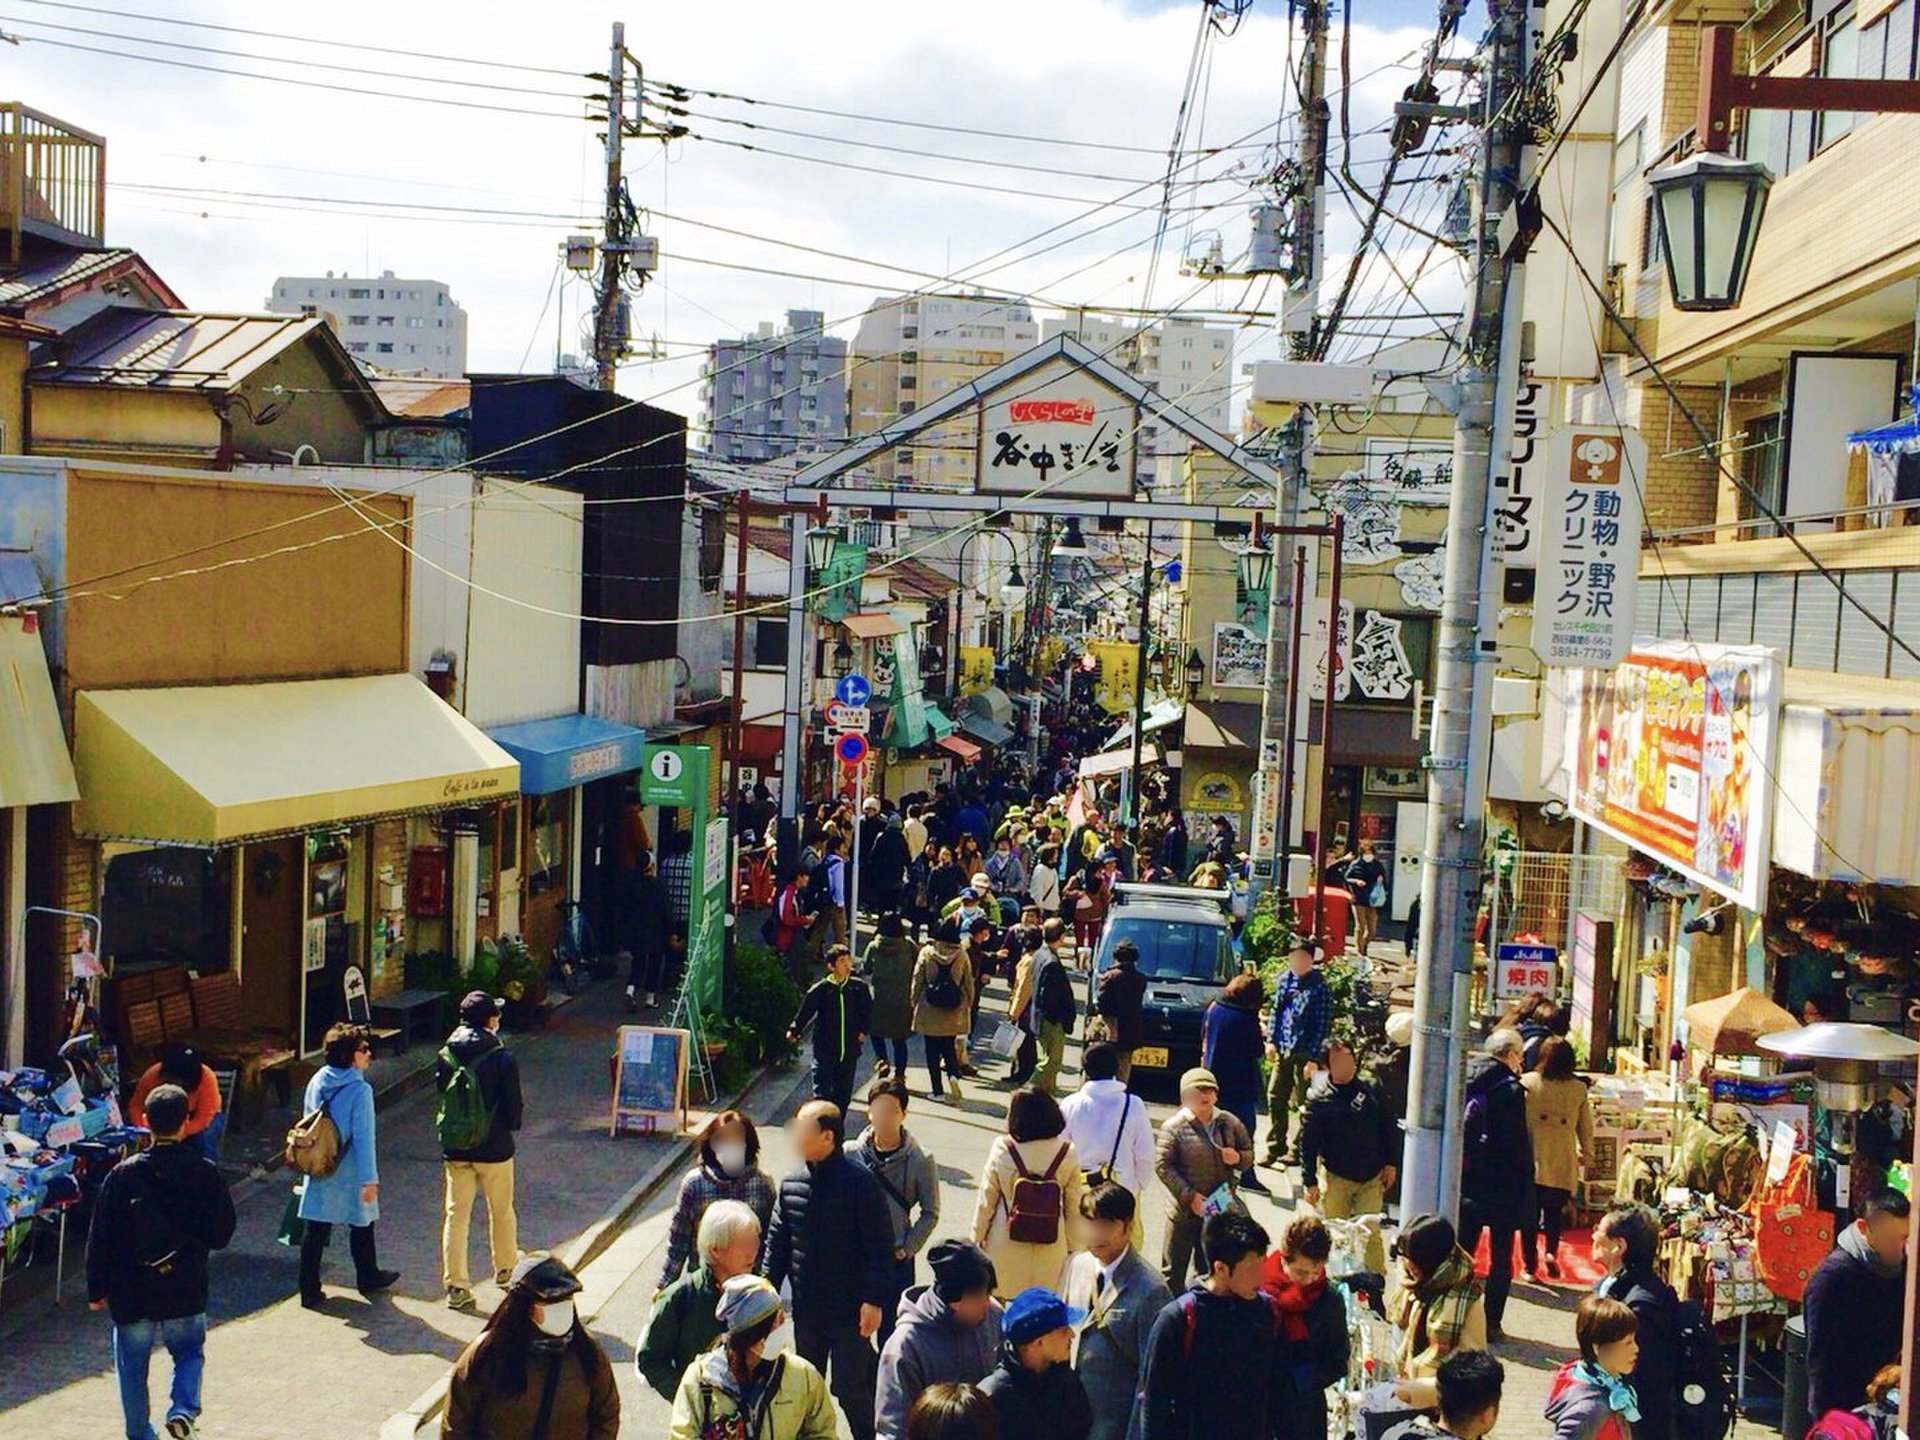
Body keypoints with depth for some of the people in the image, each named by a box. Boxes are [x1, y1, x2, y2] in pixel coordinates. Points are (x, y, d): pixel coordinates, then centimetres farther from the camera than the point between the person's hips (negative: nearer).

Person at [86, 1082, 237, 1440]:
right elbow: (222, 1233, -3)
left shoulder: (123, 1174, -10)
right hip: (185, 1292, 0)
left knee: (133, 1368, 16)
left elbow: (101, 1239, -5)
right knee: (190, 1352, 21)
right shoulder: (204, 1172, -10)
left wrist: (97, 1290, 5)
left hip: (131, 1293, 0)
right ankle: (183, 1409, -1)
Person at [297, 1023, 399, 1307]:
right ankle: (368, 1278, 32)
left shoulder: (316, 1082, -1)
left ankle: (309, 1289, 9)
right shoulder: (360, 1090, -19)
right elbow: (364, 1137, -20)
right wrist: (370, 1178, -15)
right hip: (350, 1176, -5)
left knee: (315, 1230, 8)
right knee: (361, 1226, 15)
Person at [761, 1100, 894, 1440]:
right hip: (806, 1309, 6)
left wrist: (874, 1300, -17)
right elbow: (777, 1242, 11)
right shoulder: (791, 1184, 2)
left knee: (851, 1390, 0)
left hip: (849, 1309, -5)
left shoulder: (860, 1182, -14)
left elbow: (880, 1246, -13)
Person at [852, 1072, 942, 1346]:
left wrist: (907, 1248, -9)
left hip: (896, 1260, -1)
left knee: (891, 1332, 7)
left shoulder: (919, 1160, -10)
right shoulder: (851, 1154, -8)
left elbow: (930, 1212, -1)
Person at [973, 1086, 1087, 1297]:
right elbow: (1074, 1206, -3)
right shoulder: (1067, 1154, -10)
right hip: (1051, 1248, 1)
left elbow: (986, 1200, -5)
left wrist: (977, 1237, 8)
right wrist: (1071, 1244, 10)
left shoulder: (1003, 1149, -14)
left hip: (1006, 1246, -1)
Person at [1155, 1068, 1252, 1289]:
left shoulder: (1230, 1123, 1)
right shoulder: (1174, 1127, -11)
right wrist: (1189, 1196, -20)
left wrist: (1238, 1158, -13)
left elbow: (1249, 1152, 12)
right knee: (1174, 1271, 3)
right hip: (1186, 1211, -4)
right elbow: (1162, 1165, -14)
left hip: (1221, 1209, 4)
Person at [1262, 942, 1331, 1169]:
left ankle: (1297, 1152, 14)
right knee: (1275, 1099, 11)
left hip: (1304, 1054, -6)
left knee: (1303, 1104, 4)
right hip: (1282, 1049, 6)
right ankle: (1275, 1148, 23)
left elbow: (1322, 1026, -13)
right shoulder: (1286, 978, 4)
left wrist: (1313, 1059, -15)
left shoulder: (1319, 988, -14)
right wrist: (1271, 1040, 8)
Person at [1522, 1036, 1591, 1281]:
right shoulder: (1578, 1089, 0)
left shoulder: (1527, 1082, -4)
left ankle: (1530, 1265, 6)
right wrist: (1585, 1153, 25)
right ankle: (1552, 1251, -5)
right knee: (1555, 1211, 17)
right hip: (1564, 1165, 1)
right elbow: (1586, 1127, 8)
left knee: (1530, 1214, 8)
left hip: (1532, 1161, -1)